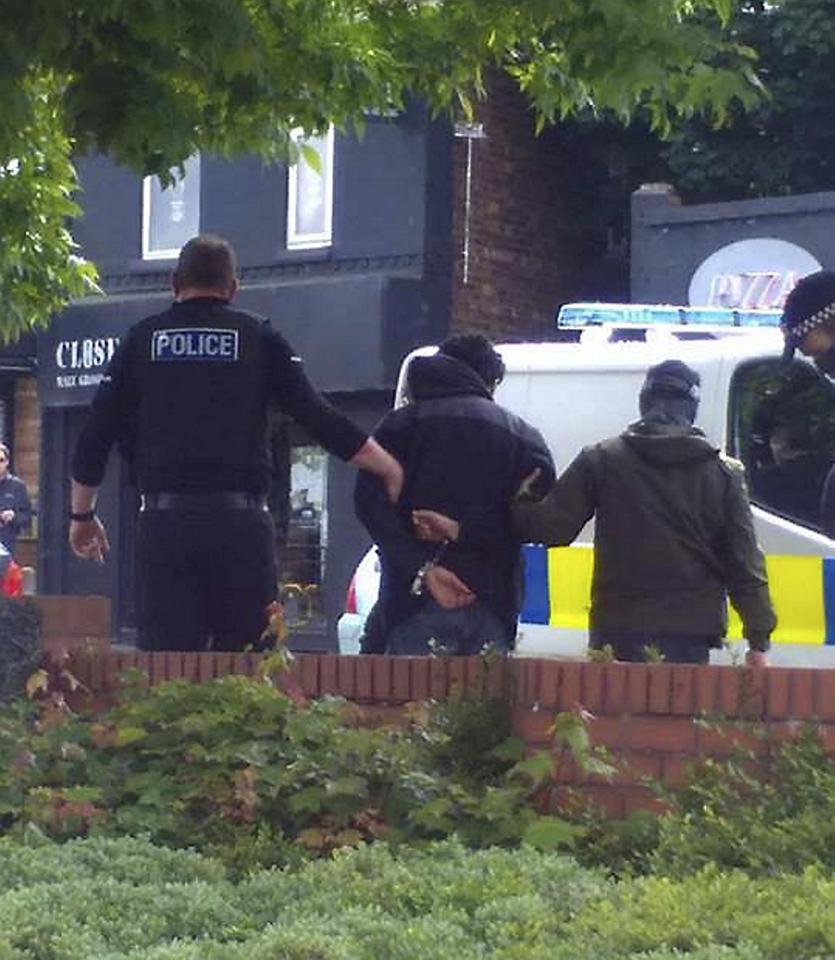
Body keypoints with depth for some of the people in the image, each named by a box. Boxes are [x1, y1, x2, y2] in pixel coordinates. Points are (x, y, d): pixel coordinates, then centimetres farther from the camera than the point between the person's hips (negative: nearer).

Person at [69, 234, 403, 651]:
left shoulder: (142, 339, 9)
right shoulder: (258, 336, 6)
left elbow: (96, 436, 10)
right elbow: (320, 418, 2)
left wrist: (82, 515, 22)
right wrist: (388, 467, 13)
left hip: (164, 522, 1)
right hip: (240, 522, -1)